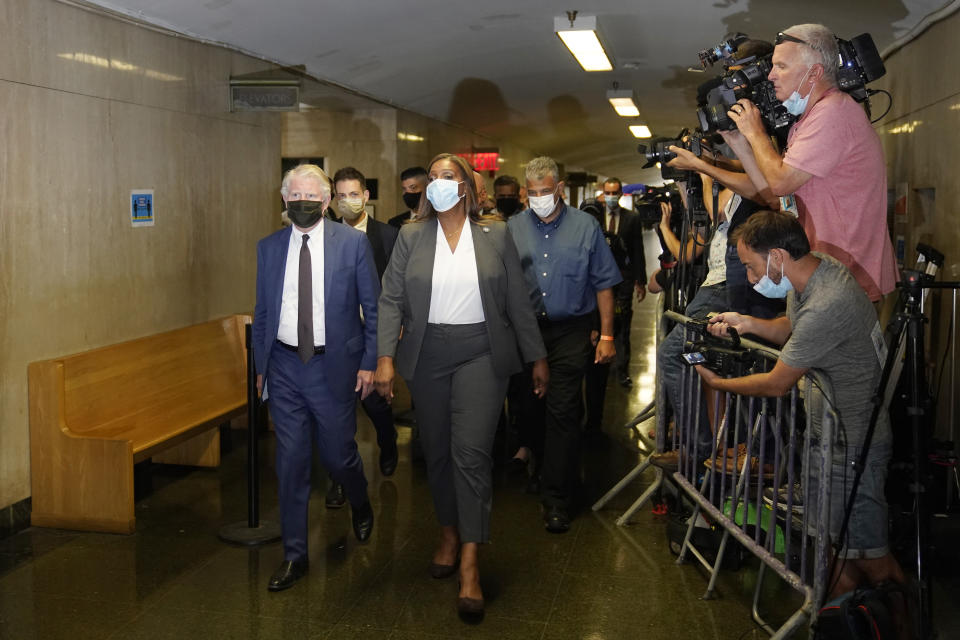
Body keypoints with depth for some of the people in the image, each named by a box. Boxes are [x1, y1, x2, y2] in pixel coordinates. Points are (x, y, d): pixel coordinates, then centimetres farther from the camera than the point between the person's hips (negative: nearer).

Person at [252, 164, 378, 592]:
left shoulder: (353, 243, -4)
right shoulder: (269, 248, 5)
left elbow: (373, 307, 0)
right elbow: (262, 312, 12)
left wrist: (369, 362, -5)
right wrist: (260, 367, 9)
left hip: (334, 366, -2)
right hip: (285, 367, 3)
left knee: (338, 455, 6)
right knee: (290, 461, 5)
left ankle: (360, 504, 41)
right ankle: (295, 555, 17)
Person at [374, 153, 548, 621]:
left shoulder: (495, 234, 3)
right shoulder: (411, 236, 5)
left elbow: (517, 300, 5)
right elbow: (391, 300, 1)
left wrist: (537, 357, 6)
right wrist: (385, 358, -10)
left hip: (481, 353, -2)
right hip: (427, 354, 2)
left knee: (470, 451, -11)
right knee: (437, 451, 10)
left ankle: (469, 564, -9)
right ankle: (448, 532, 30)